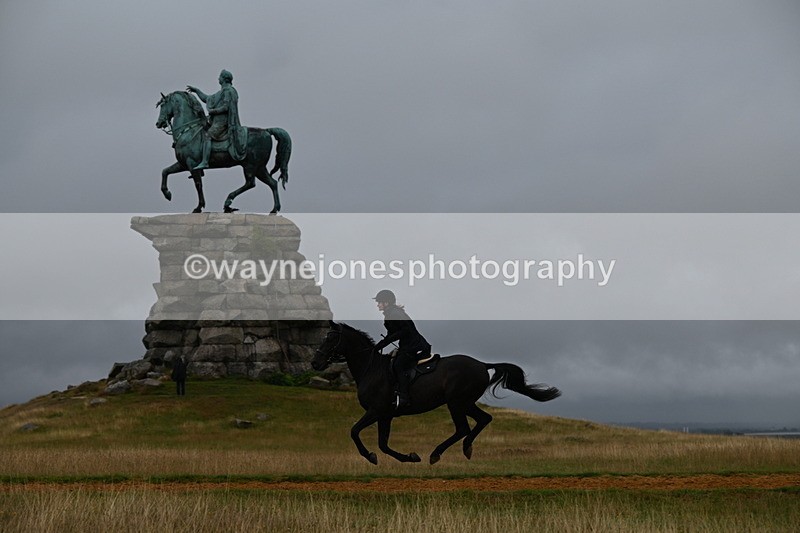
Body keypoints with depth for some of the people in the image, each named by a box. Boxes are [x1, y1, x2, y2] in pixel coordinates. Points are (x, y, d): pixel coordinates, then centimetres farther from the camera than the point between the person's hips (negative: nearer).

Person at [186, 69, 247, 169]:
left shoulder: (228, 91, -9)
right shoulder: (222, 92, 23)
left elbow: (225, 107, -19)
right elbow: (207, 99, 29)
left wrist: (213, 111, -12)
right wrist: (196, 90, 28)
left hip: (222, 121, -11)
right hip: (217, 121, 11)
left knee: (207, 136, -23)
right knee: (201, 133, 13)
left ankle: (204, 162, -33)